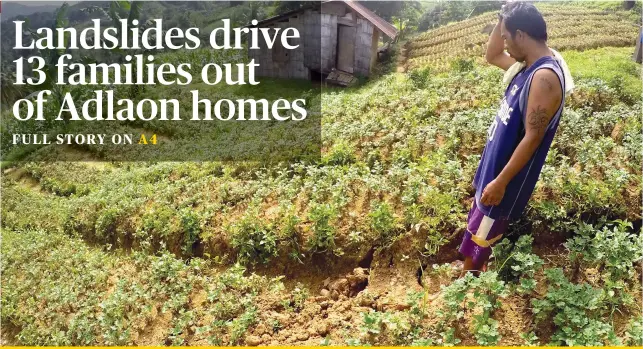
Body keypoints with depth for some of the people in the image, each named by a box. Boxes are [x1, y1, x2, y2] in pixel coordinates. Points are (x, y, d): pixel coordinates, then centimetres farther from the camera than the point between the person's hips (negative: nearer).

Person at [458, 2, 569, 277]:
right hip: (494, 165, 10)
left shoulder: (545, 77, -28)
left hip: (507, 176, -10)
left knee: (481, 236, 6)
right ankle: (468, 274, 42)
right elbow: (492, 56, 20)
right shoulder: (527, 66, 2)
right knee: (477, 227, 24)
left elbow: (532, 138, -28)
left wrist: (501, 182, -24)